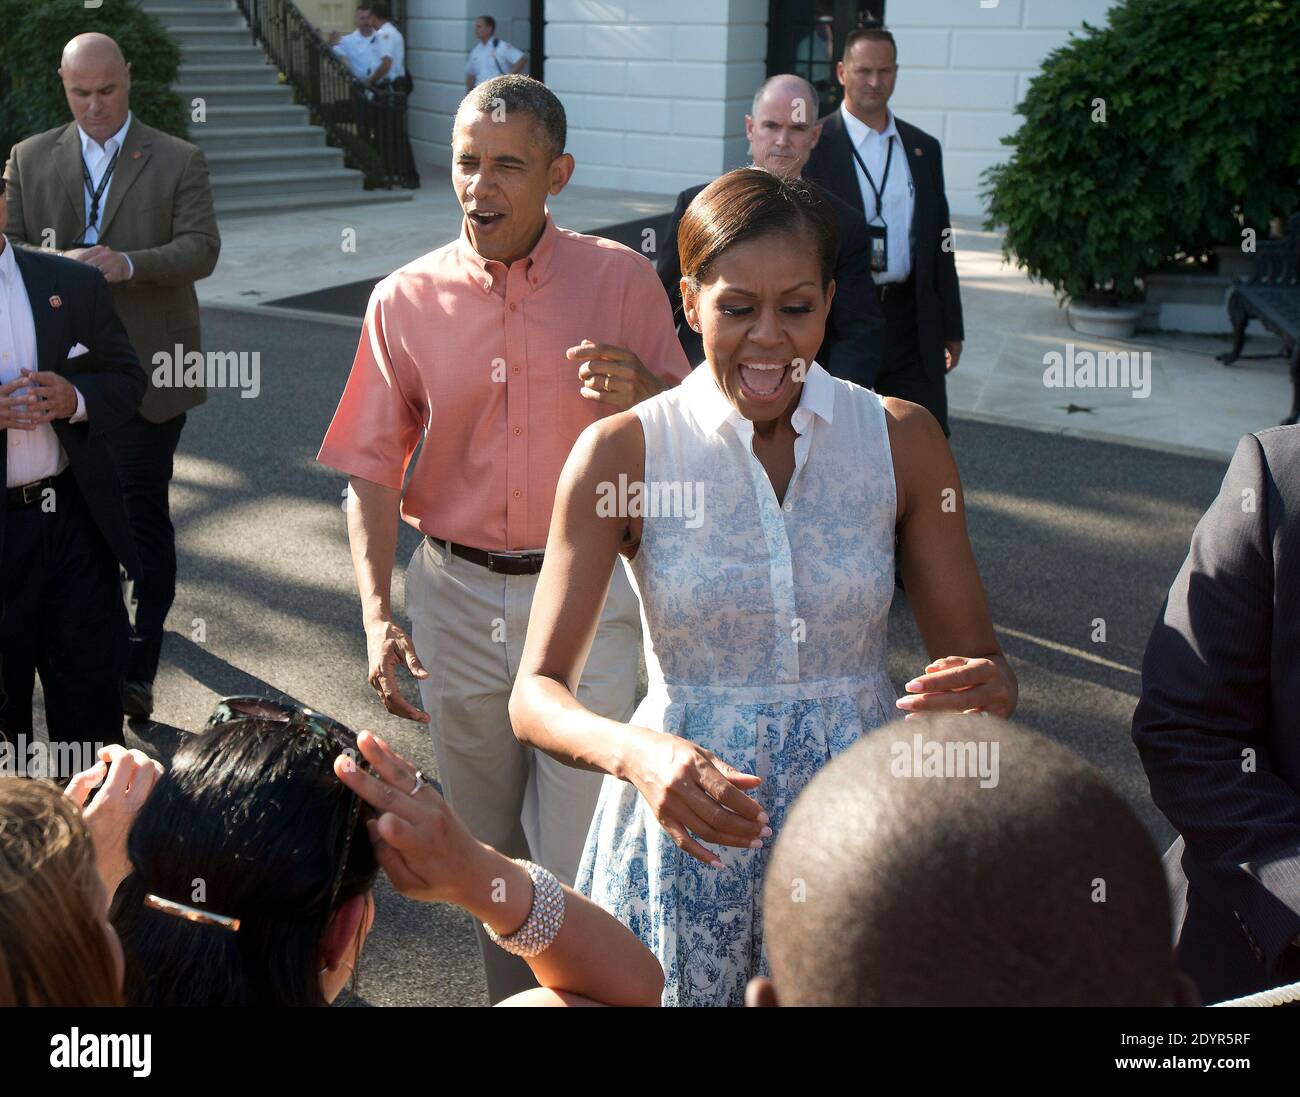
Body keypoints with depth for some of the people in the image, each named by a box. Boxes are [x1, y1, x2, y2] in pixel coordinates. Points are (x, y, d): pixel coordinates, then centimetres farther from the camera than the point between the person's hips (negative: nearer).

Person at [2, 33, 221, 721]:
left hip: (146, 372, -3)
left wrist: (127, 263, -26)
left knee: (142, 515, -2)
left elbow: (201, 248, -8)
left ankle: (135, 670, 4)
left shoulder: (178, 161, 2)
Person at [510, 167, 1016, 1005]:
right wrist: (637, 754, -33)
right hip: (688, 828, -1)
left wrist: (986, 689, -24)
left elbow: (981, 662, 0)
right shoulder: (621, 454, -9)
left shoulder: (902, 441, -3)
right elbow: (537, 694, -13)